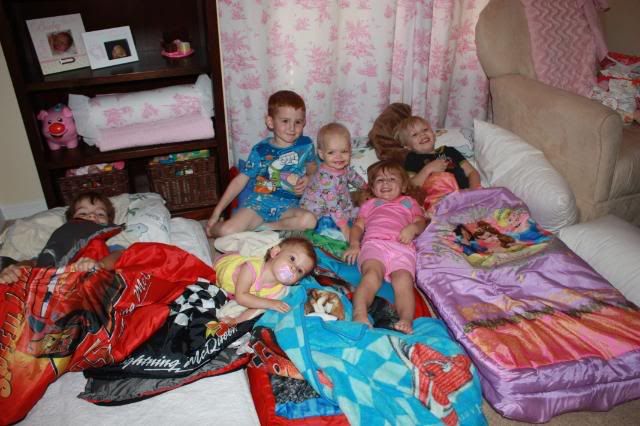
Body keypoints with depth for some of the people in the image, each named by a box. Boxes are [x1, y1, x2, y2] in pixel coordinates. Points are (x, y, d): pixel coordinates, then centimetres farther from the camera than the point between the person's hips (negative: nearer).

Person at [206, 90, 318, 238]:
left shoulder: (305, 145, 0)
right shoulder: (261, 150, -6)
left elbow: (312, 166, 21)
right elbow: (240, 181, -1)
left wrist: (307, 178, -5)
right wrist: (217, 212, -2)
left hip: (288, 206, 2)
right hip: (257, 202, -2)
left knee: (309, 220, -31)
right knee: (227, 231, -25)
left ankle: (261, 227, -14)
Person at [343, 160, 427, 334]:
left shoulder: (409, 202, 40)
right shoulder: (370, 204, 40)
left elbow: (421, 222, 24)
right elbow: (358, 226, 26)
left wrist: (413, 228, -2)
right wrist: (354, 244, 4)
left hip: (402, 247, 1)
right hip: (374, 243, 0)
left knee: (403, 279, -32)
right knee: (373, 273, -34)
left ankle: (406, 320, -52)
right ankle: (359, 314, -54)